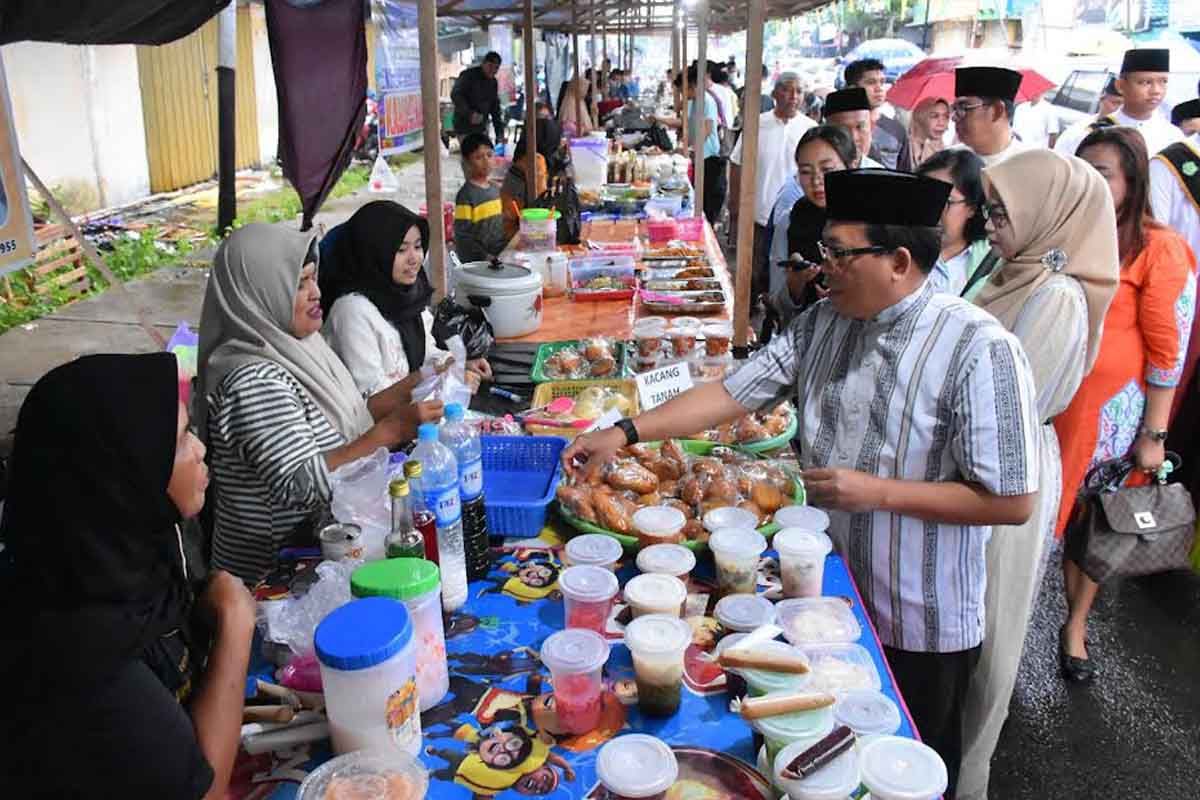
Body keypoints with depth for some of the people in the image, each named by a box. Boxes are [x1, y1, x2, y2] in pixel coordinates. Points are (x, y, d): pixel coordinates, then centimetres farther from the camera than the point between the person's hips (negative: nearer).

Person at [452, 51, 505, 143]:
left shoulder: (493, 82, 13)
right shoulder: (468, 75, -9)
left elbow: (495, 108, 16)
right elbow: (455, 95, -19)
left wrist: (500, 132, 7)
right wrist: (469, 113, -33)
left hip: (482, 129, 7)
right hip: (465, 129, -7)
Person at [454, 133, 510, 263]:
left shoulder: (496, 190, 9)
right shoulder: (466, 195, -12)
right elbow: (463, 237, -15)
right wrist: (486, 257, -17)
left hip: (500, 259, 7)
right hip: (475, 265, -7)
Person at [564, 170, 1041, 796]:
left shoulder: (979, 350, -24)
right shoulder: (823, 323, -4)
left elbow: (1012, 502, -22)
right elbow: (734, 392, -5)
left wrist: (877, 491, -24)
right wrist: (625, 432, -12)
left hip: (920, 624, -5)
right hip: (829, 593, 6)